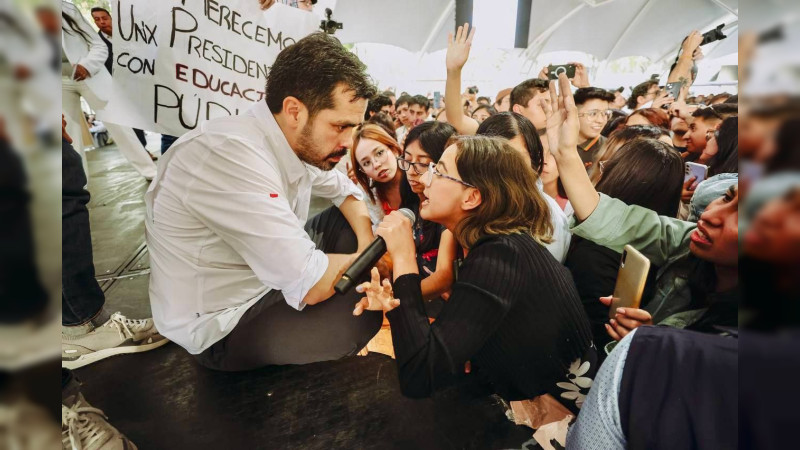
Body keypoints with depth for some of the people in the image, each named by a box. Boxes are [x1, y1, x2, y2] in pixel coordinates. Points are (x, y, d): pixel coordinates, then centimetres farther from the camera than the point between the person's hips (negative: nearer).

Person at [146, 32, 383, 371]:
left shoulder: (301, 141, -8)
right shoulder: (230, 154, -32)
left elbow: (347, 191, 9)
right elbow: (312, 285, -34)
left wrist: (367, 244, -10)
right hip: (225, 326, -8)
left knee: (351, 218, 6)